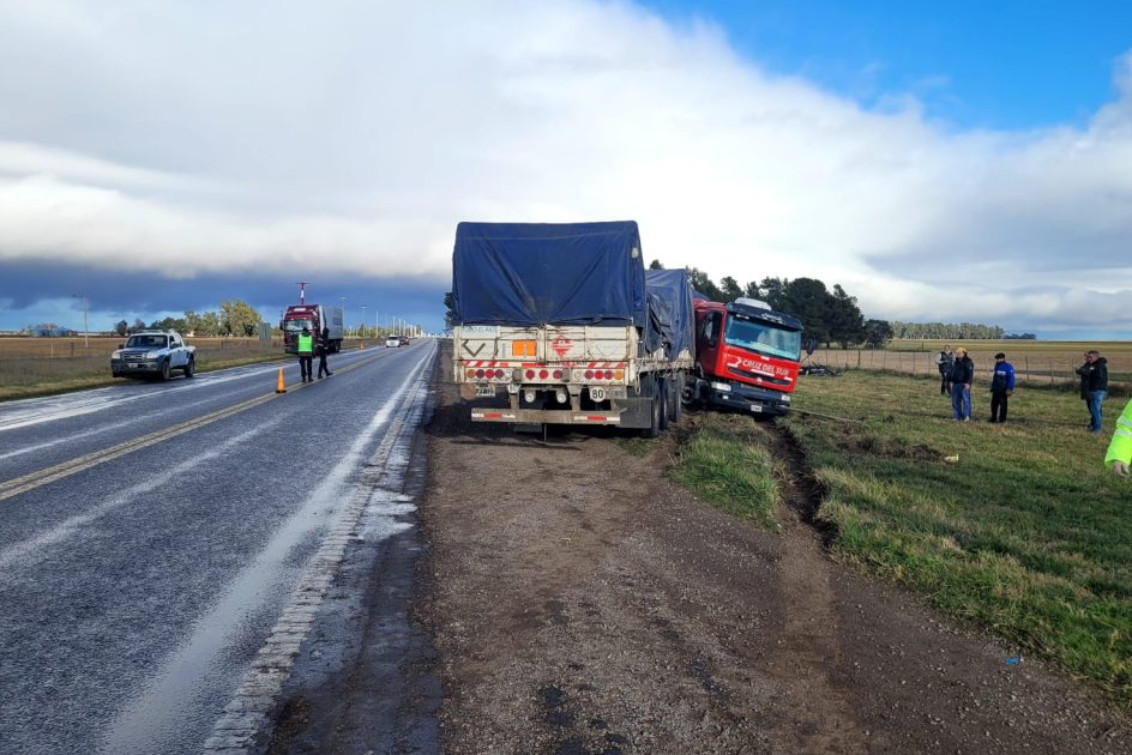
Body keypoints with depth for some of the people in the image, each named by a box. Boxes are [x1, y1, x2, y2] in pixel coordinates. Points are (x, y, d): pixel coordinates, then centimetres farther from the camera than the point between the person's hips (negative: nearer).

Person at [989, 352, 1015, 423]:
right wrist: (992, 387, 19)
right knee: (994, 403, 7)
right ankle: (993, 417, 15)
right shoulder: (997, 366, 14)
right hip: (996, 390, 7)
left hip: (1003, 390, -7)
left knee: (1003, 404, 1)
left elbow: (1011, 379, -14)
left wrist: (1009, 389, -19)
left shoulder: (1008, 367, -10)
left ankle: (1002, 418, 9)